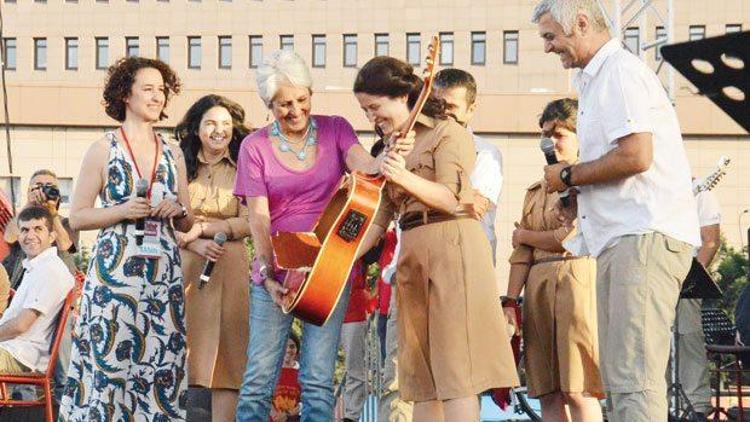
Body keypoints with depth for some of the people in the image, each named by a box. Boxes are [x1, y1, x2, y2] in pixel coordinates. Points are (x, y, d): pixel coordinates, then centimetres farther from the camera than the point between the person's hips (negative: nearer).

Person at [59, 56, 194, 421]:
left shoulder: (173, 154, 14)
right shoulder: (103, 150, 2)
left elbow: (187, 224, 19)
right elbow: (77, 217, -1)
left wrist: (177, 210, -2)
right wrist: (124, 211, -13)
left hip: (164, 273, 4)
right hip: (114, 271, -4)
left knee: (161, 364, 0)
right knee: (110, 365, -7)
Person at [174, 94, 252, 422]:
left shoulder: (243, 171, 7)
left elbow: (248, 223, -1)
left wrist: (202, 228, -9)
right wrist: (195, 244, -13)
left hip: (228, 269, 0)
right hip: (184, 268, 0)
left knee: (227, 352, -3)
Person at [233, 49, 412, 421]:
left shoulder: (335, 129, 5)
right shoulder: (255, 147, 1)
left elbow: (361, 164, -14)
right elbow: (258, 217, -4)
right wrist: (268, 274, -15)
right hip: (276, 273, 0)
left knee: (318, 380, -3)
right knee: (258, 379, -2)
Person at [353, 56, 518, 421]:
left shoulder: (447, 132, -1)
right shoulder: (395, 147, 21)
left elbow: (449, 198, -13)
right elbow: (378, 218, 19)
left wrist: (405, 178, -29)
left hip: (452, 245, -7)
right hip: (412, 252, 8)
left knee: (455, 366, -13)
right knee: (423, 374, 4)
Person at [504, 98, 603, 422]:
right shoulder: (535, 191, 22)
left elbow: (573, 237, -9)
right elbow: (521, 256, 16)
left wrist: (524, 235, 6)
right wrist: (510, 302, 4)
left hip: (576, 281, -7)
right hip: (537, 286, 7)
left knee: (578, 391, -12)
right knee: (548, 393, 2)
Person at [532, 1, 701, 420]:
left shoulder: (621, 71, -9)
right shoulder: (598, 79, 22)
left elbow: (635, 156, -20)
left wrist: (568, 176, -7)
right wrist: (580, 199, 14)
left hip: (645, 236, -11)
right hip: (623, 236, 11)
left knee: (634, 374, -16)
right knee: (618, 372, 9)